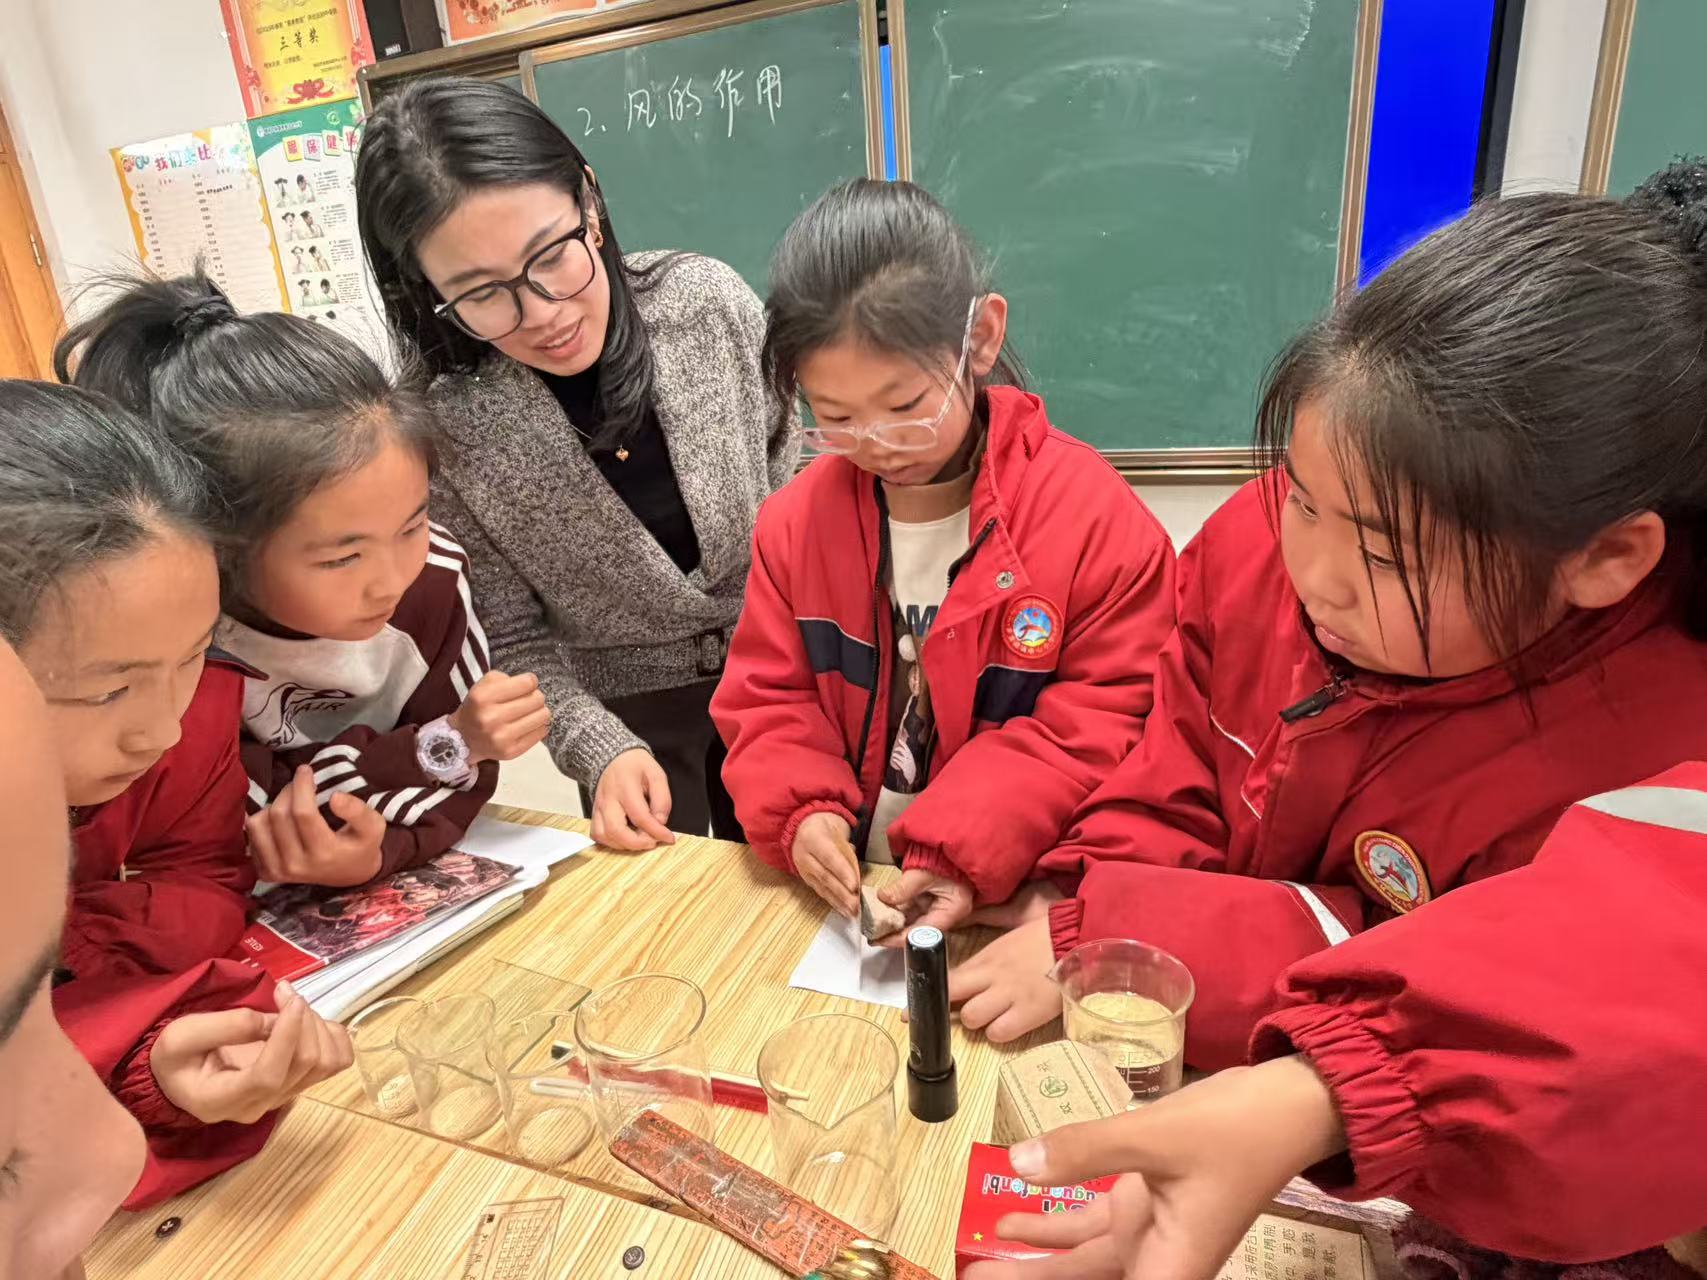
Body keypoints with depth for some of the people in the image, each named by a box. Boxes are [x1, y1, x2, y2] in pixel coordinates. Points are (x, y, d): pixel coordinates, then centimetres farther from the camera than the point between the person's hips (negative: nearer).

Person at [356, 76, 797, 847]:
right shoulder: (449, 436, -22)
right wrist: (601, 752, -25)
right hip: (629, 713, -1)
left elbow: (794, 467, -2)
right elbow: (517, 642, -11)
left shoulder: (710, 300, -17)